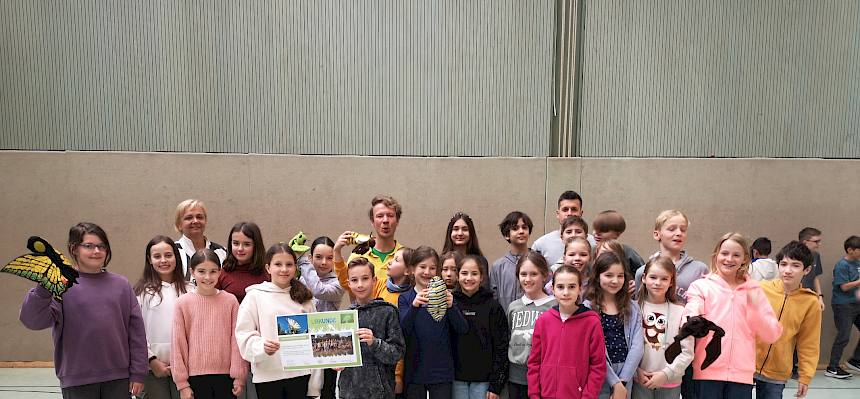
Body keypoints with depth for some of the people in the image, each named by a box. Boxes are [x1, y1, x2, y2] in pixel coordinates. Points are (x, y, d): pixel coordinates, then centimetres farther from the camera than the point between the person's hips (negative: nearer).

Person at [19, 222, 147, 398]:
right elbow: (33, 320, -15)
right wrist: (44, 287, -31)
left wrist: (138, 374, 2)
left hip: (118, 379, 2)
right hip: (77, 382, -2)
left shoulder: (121, 284, 5)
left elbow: (136, 330, 5)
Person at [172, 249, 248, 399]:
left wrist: (239, 375, 0)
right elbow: (178, 344, 0)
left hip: (225, 375, 1)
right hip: (196, 377, 0)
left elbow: (236, 340, 2)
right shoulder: (183, 303, -1)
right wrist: (182, 382, -1)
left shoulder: (230, 301, 0)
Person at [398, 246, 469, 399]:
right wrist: (414, 306, -29)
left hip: (442, 371, 0)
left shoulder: (444, 295, 3)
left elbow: (463, 329, -6)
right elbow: (403, 330, -12)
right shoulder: (405, 298, 3)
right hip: (414, 372, 0)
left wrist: (451, 306, -24)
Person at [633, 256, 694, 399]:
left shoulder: (680, 312, -3)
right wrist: (636, 370, -12)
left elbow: (687, 352, -4)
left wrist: (667, 374, -10)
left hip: (670, 383, 0)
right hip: (640, 381, 0)